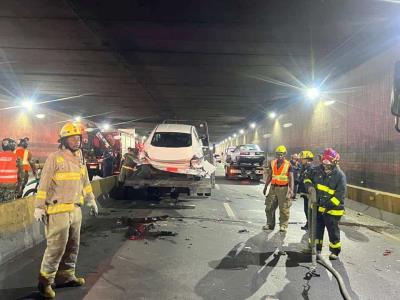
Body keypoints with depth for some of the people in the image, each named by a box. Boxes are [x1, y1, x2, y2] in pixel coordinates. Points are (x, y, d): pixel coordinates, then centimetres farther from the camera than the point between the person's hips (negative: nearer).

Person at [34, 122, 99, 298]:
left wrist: (91, 201, 23)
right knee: (56, 247, -5)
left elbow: (85, 182, 20)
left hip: (76, 209, 7)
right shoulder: (54, 158, -11)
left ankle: (66, 276, 27)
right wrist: (39, 207, -13)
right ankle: (45, 281, 12)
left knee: (72, 246, 13)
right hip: (58, 210, -7)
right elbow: (44, 185, -11)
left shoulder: (79, 159, 11)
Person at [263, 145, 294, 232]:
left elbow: (291, 178, -6)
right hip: (273, 187, 4)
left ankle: (283, 226, 7)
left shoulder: (288, 165, -4)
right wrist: (265, 187, 13)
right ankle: (270, 224, 18)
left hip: (283, 188, -4)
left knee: (284, 208, -1)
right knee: (269, 208, 7)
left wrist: (291, 189, -16)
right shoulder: (272, 163, 8)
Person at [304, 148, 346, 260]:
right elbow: (308, 178, 15)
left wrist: (327, 206, -22)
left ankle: (335, 251, 29)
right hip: (317, 207, 5)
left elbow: (340, 195, -18)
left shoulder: (340, 175, -16)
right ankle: (316, 249, 31)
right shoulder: (317, 170, -2)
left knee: (333, 230, 10)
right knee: (317, 229, 15)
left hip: (332, 209, -4)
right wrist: (309, 185, -9)